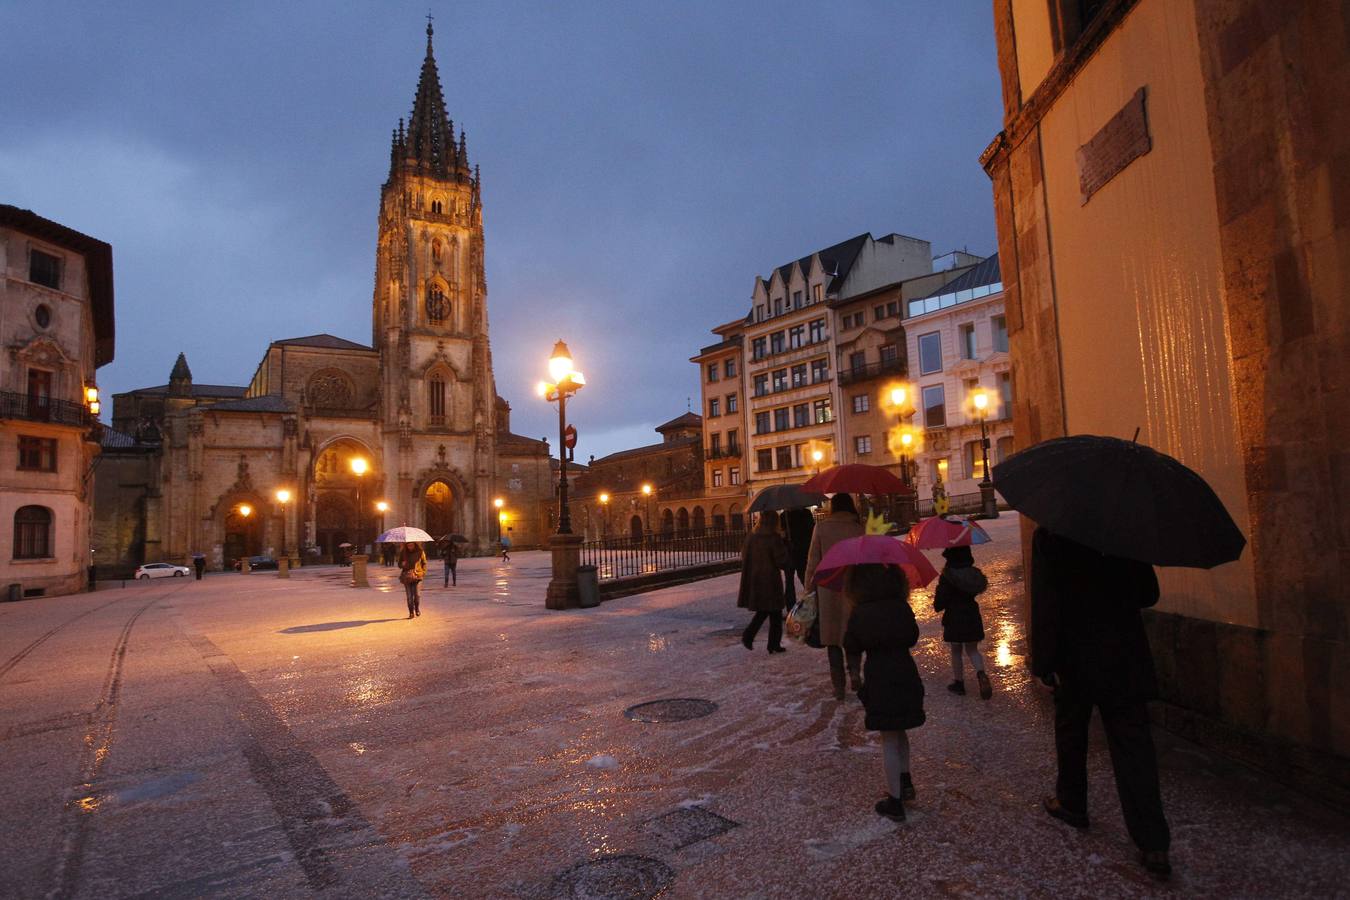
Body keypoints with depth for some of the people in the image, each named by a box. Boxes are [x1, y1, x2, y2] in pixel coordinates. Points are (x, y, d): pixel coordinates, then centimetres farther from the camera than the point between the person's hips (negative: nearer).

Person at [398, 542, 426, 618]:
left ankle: (417, 609, 14)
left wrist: (423, 572, -3)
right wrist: (402, 564, -10)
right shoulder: (403, 553, 6)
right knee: (409, 596, 0)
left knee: (417, 594, -11)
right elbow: (399, 564, 14)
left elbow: (424, 563, 11)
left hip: (417, 576, -2)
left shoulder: (420, 552, 2)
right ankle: (411, 612, 12)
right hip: (407, 577, 2)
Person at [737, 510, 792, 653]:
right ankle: (774, 644, 14)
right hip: (771, 580, -6)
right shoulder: (774, 538, -14)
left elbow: (744, 557, 9)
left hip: (754, 580, 6)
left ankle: (748, 635, 6)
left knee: (762, 611, 19)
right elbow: (781, 561, -13)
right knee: (775, 614, 8)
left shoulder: (751, 537, 3)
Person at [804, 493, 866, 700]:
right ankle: (854, 670, -3)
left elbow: (813, 561, -3)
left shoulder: (821, 527, -2)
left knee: (833, 636, 9)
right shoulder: (859, 528, -1)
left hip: (828, 589, 0)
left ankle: (838, 686, 11)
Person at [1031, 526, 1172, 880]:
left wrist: (1044, 661, -10)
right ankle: (1153, 844, 7)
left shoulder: (1048, 535, -13)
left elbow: (1045, 602, -16)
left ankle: (1072, 804, 35)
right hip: (1125, 659, 3)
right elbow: (1148, 594, 3)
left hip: (1074, 657, -3)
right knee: (1133, 744, 6)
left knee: (1071, 733, 17)